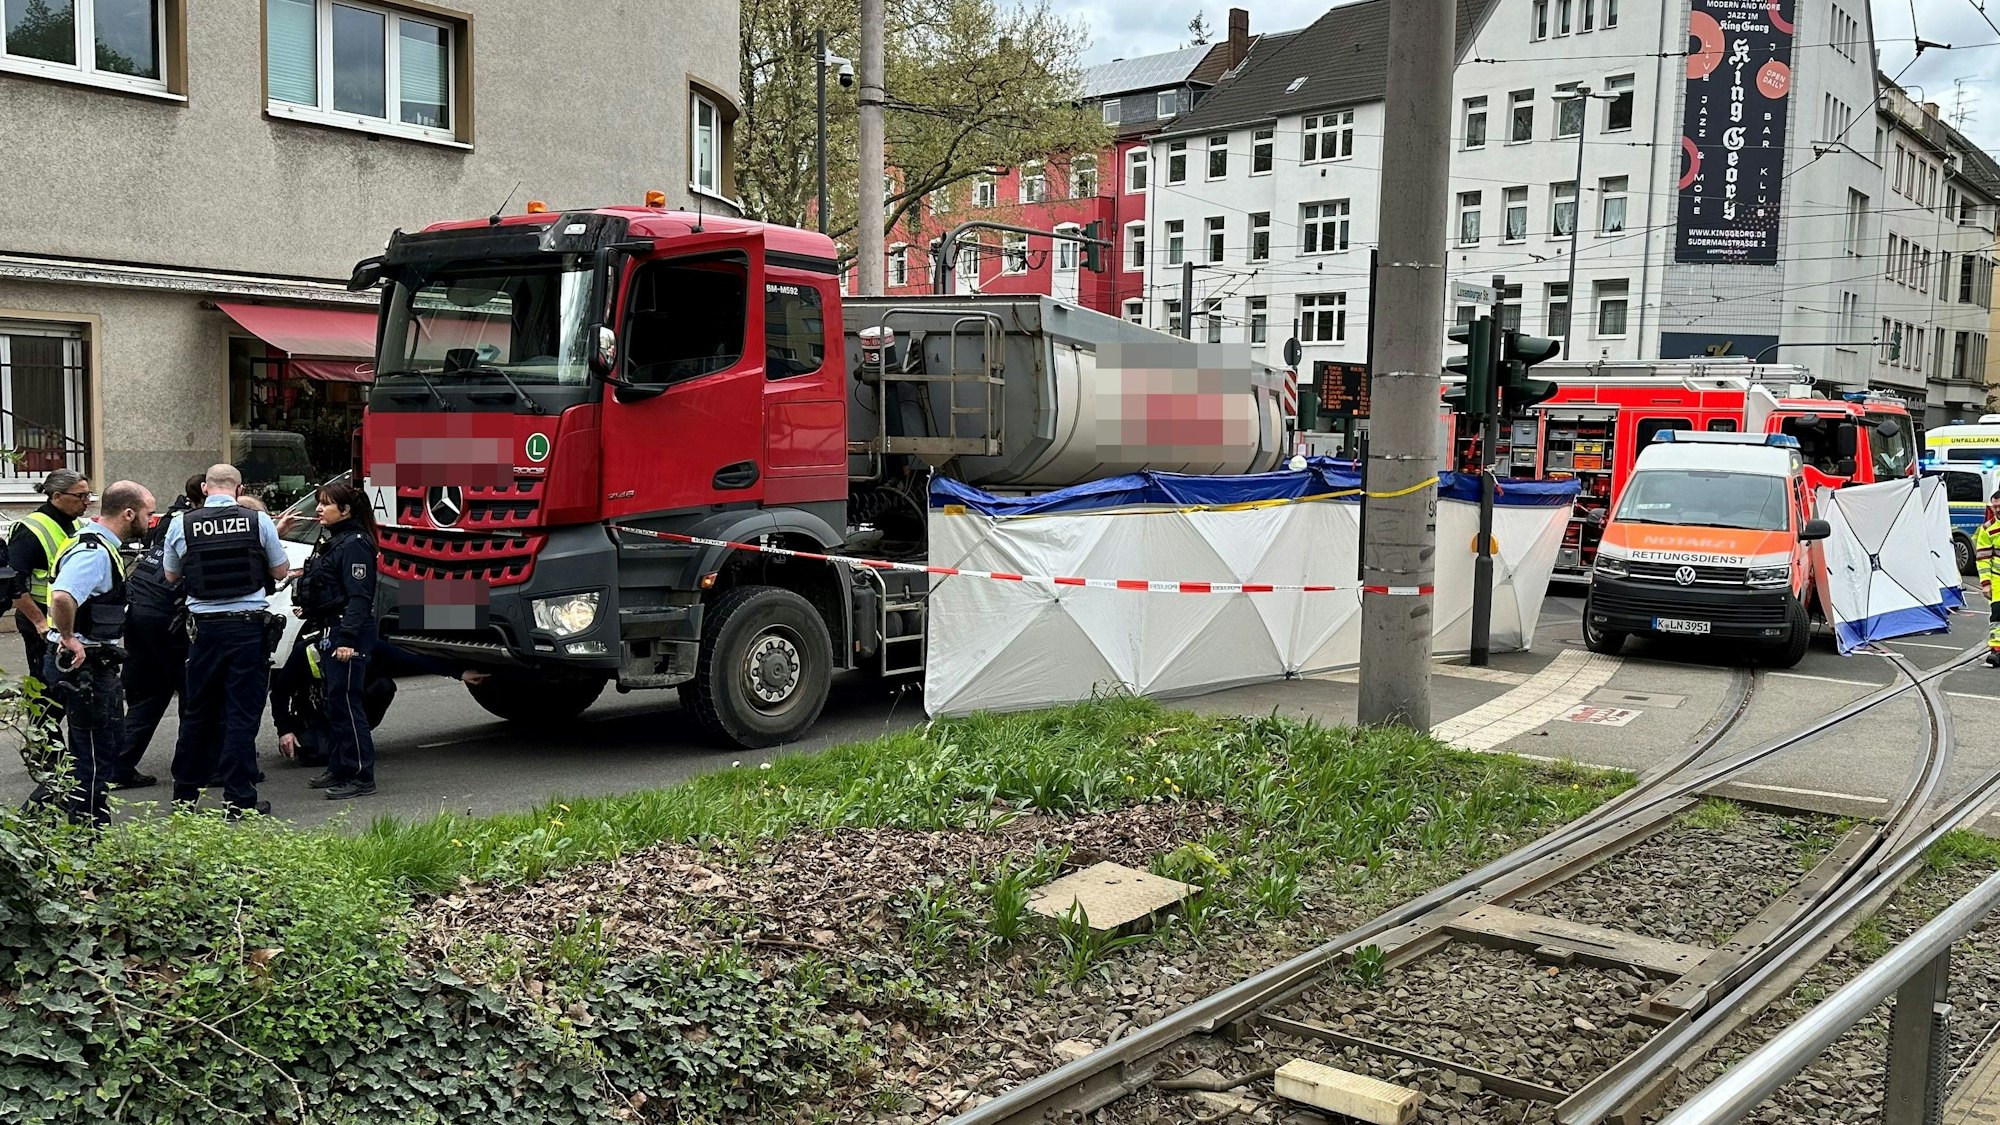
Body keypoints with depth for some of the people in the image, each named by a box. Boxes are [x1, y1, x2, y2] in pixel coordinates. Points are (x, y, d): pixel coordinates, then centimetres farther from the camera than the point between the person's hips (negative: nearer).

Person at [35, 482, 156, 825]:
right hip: (84, 666, -10)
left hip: (96, 665, 10)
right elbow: (62, 597, -38)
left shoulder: (100, 546, 13)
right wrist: (69, 639, -26)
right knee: (95, 755, -2)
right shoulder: (93, 552, -20)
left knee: (111, 744, 19)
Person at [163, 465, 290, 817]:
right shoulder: (259, 521, -5)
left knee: (197, 712, 15)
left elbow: (171, 575, 13)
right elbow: (281, 572, 5)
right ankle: (239, 799, 2)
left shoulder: (182, 525, -1)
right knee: (242, 714, 1)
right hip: (249, 627, -2)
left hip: (204, 627, 2)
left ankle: (185, 793, 26)